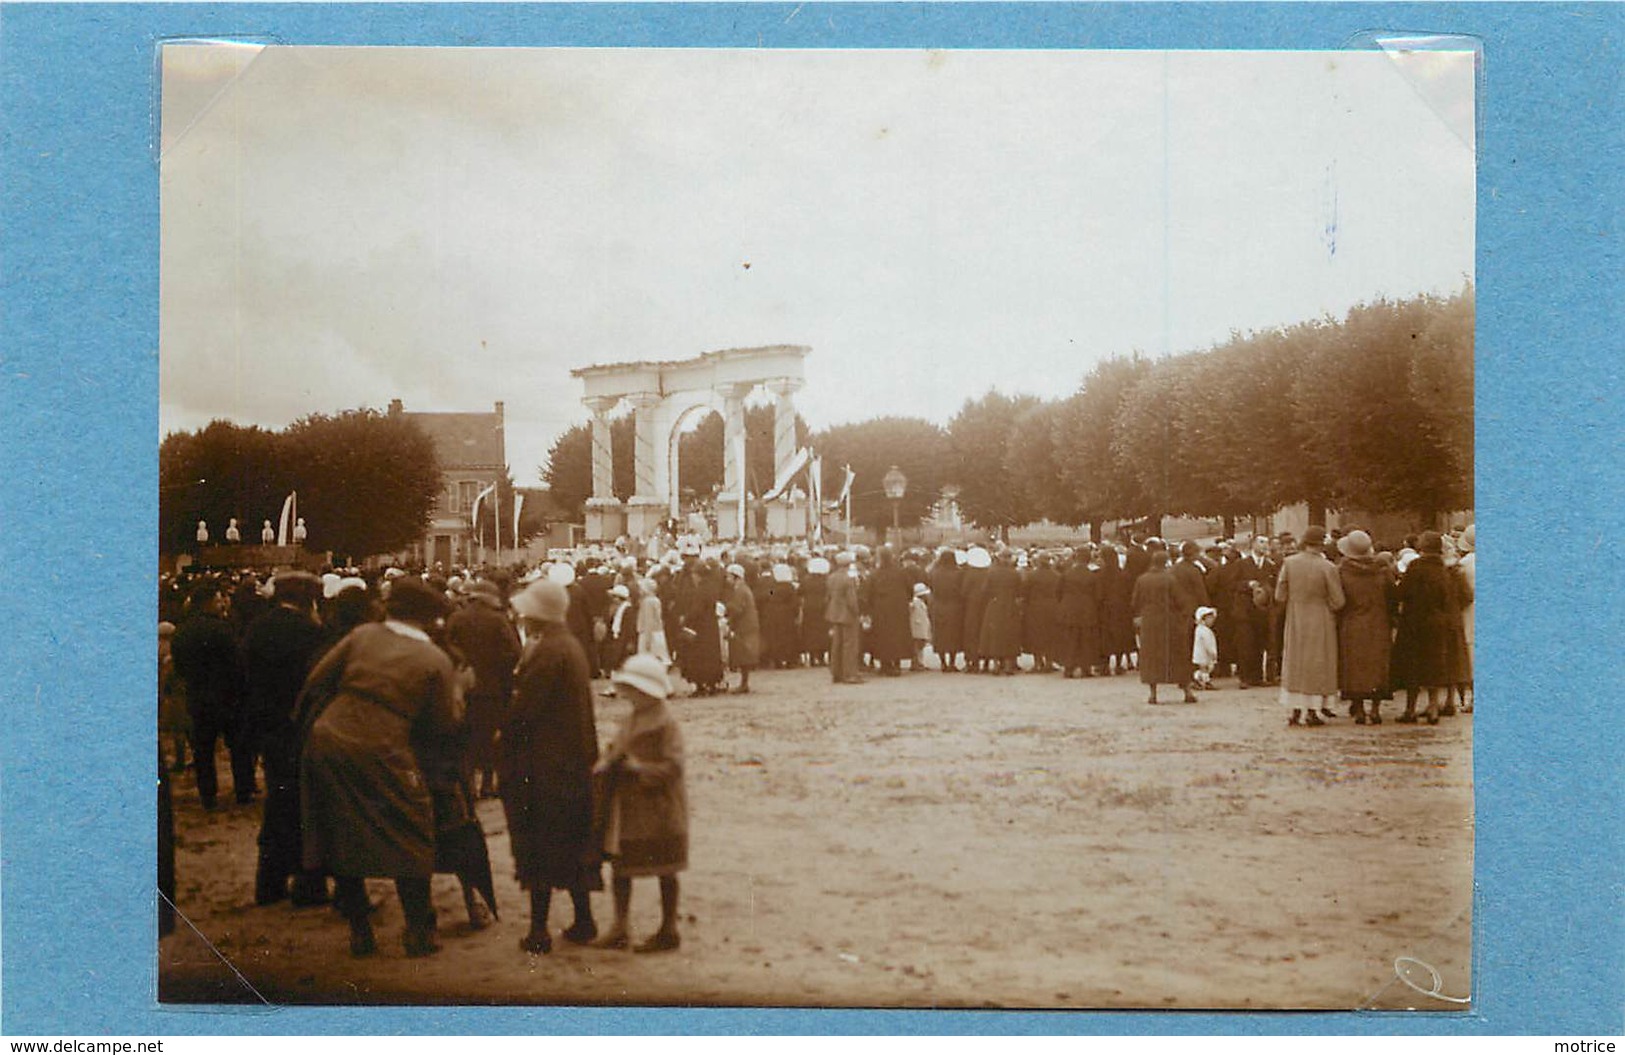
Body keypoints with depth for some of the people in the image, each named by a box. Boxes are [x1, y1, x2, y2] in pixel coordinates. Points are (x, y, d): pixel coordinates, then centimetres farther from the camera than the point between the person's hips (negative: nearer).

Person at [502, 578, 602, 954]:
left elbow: (522, 708, -21)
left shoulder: (547, 651, -19)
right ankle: (583, 920, 24)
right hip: (574, 759, 9)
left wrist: (501, 739, -5)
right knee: (573, 843, 16)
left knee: (539, 848, -2)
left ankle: (539, 930, 2)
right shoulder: (571, 645, 11)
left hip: (543, 764, -9)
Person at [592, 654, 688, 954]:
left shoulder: (666, 725, -15)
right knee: (620, 865, 9)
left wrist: (639, 768, -25)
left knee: (664, 871, 5)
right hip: (627, 807, 8)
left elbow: (673, 765, -20)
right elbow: (615, 749, 16)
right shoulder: (629, 722, 11)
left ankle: (668, 929, 16)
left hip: (659, 808, -8)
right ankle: (619, 928, 18)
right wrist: (606, 763, -5)